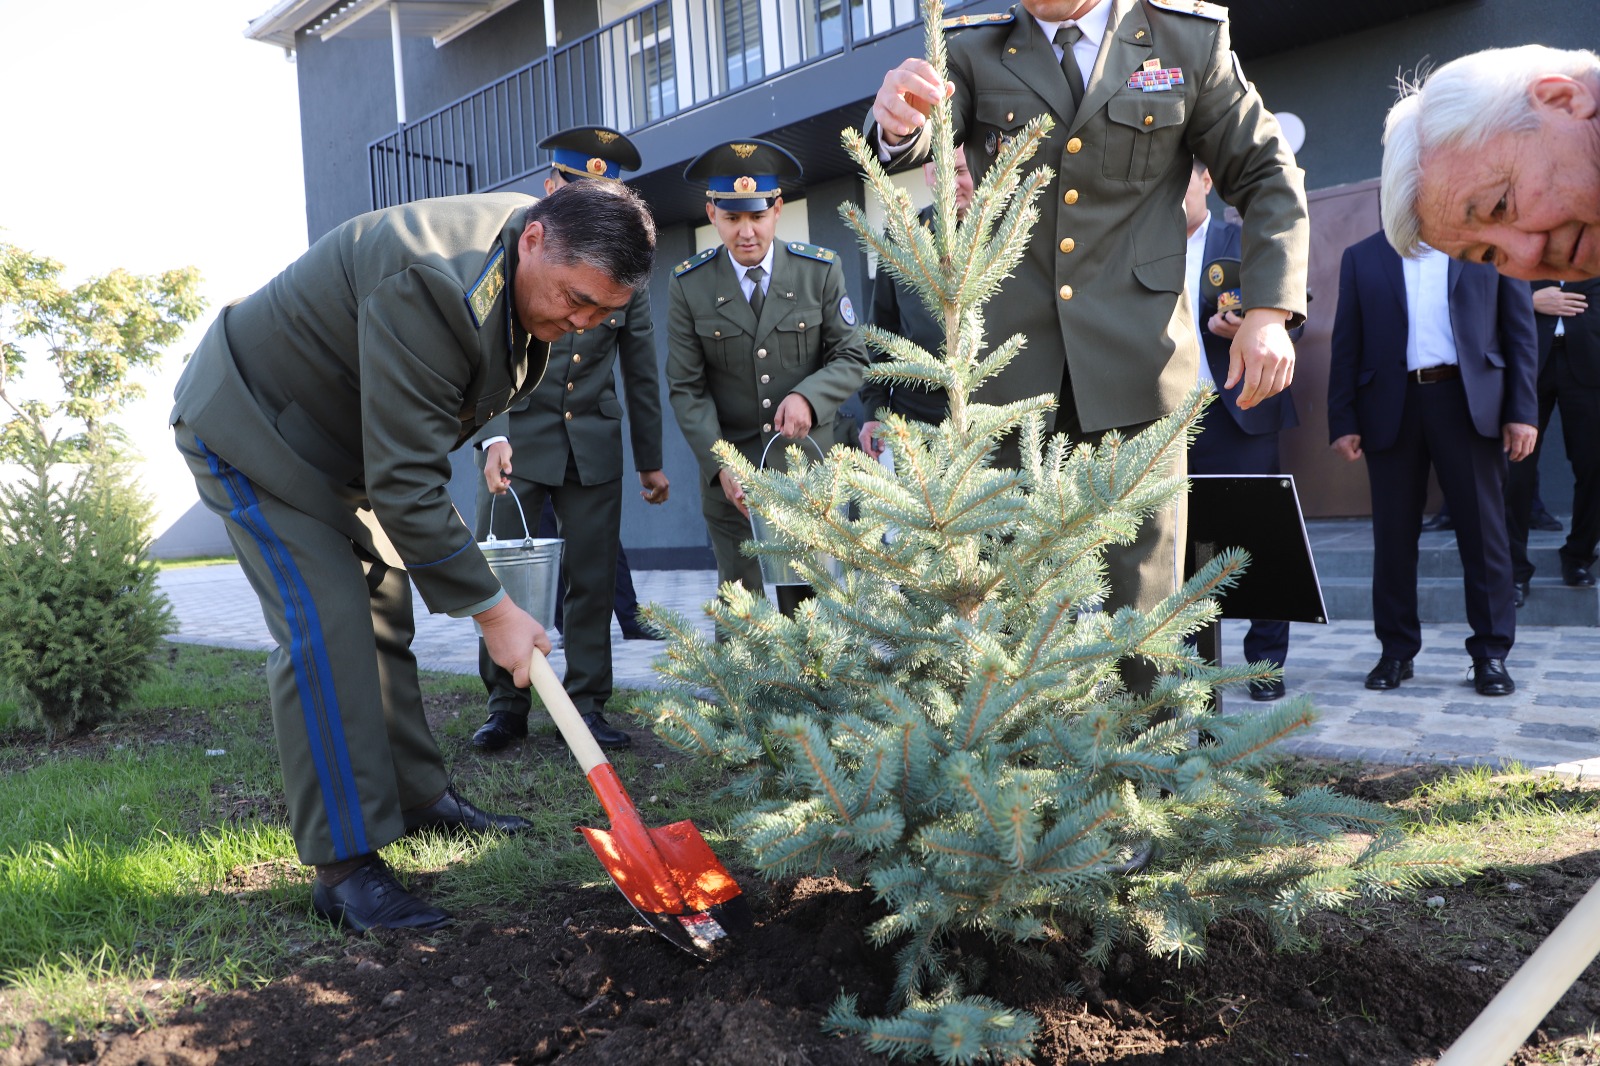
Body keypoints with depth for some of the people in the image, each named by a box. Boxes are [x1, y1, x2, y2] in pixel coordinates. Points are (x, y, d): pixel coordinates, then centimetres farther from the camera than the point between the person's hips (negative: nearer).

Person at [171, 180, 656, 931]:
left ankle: (420, 797, 23)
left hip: (342, 437, 9)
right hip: (254, 429, -9)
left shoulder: (538, 266, -8)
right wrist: (492, 610, -31)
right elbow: (404, 483, -36)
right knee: (326, 630, -16)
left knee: (384, 616, 11)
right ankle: (344, 866, -9)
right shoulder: (432, 285, -38)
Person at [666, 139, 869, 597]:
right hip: (730, 472, 0)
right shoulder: (688, 285, -3)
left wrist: (808, 396, -20)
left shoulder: (821, 270, -2)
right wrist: (719, 466, -14)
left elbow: (851, 357, 1)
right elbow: (686, 389, -3)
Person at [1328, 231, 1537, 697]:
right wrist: (1343, 422, -1)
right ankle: (1396, 652, 14)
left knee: (1483, 532, 1)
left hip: (1468, 403, 0)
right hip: (1391, 407, 1)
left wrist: (1522, 412, -3)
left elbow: (1521, 331, 7)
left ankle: (1491, 654, 11)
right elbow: (1346, 346, 7)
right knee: (1393, 535, 4)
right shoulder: (1361, 257, 11)